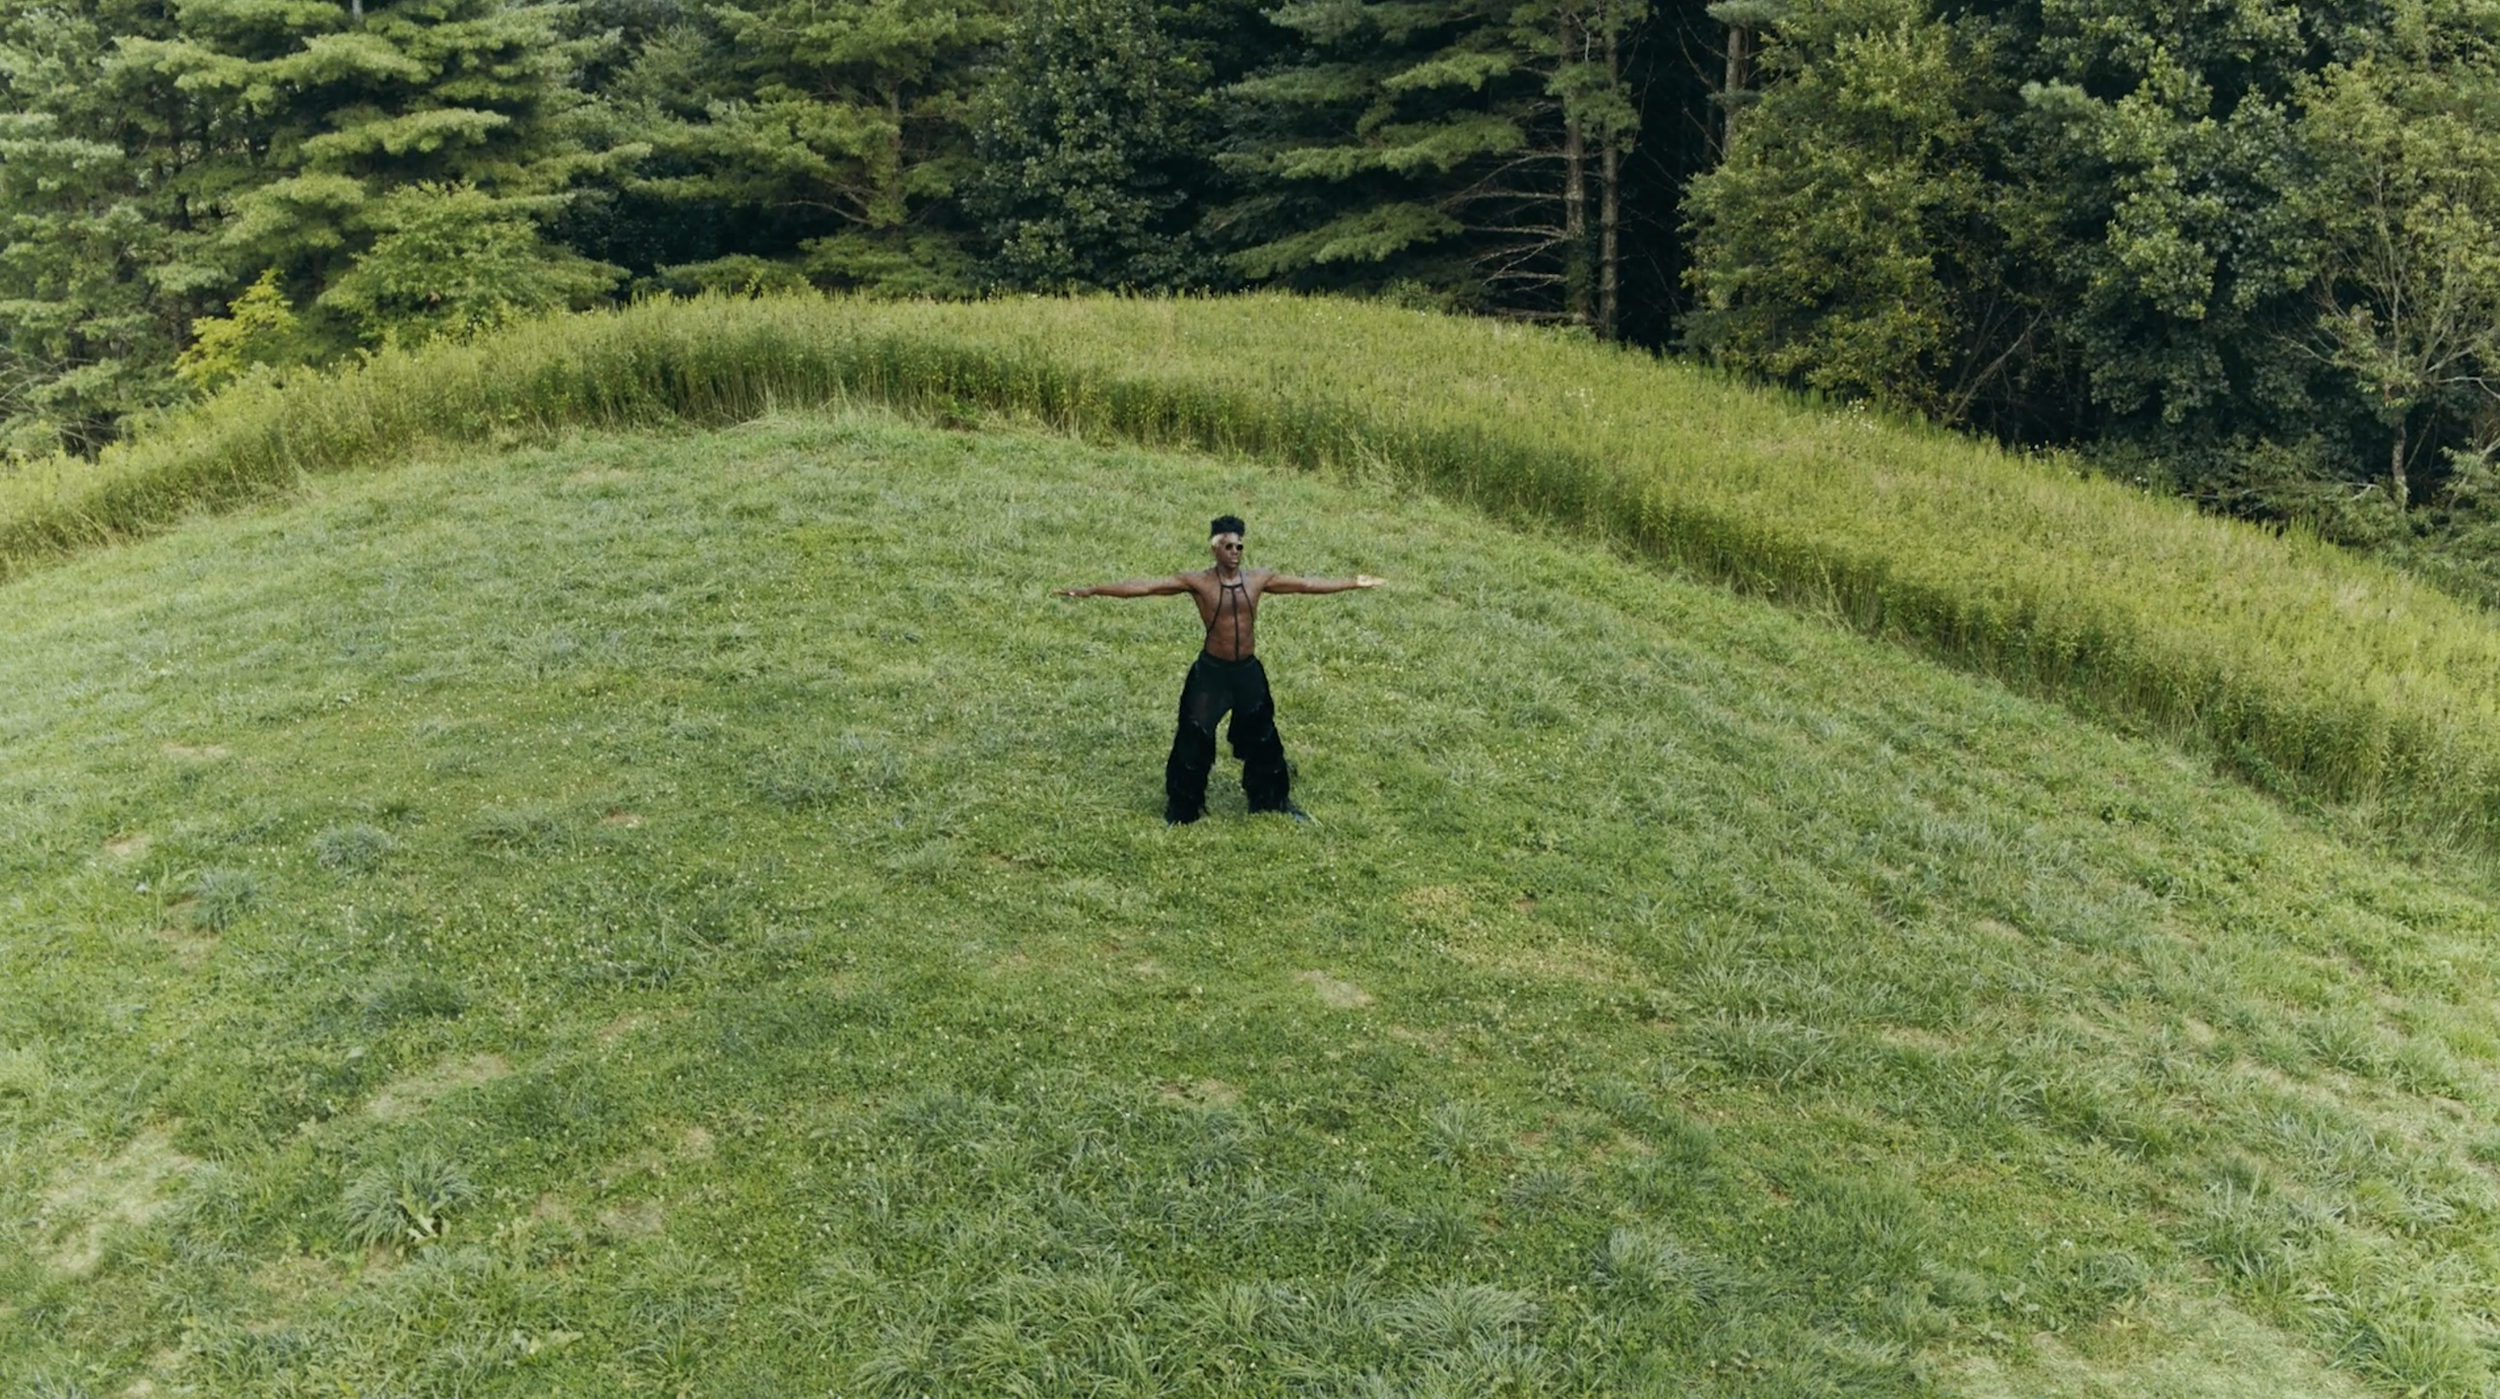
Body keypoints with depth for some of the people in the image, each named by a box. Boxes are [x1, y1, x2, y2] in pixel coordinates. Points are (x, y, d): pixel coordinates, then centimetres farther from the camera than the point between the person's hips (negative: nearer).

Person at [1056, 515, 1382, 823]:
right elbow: (1145, 586, -17)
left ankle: (1275, 801, 33)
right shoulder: (1197, 582, -11)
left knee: (1263, 741, 15)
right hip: (1211, 672, -3)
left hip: (1249, 671, 3)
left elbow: (1306, 584, 6)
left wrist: (1353, 582, 8)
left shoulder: (1259, 579, -1)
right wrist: (1090, 590, -23)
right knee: (1194, 741, 2)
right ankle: (1182, 809, 19)